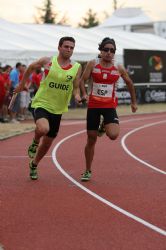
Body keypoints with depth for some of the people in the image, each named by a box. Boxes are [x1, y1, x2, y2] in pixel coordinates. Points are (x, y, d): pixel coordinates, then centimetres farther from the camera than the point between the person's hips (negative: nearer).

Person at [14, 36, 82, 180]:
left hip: (58, 109, 4)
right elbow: (30, 68, 10)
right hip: (41, 104, -3)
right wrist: (22, 85, 17)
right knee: (43, 128, -34)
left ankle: (34, 164, 41)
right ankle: (35, 142, 2)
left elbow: (76, 88, 2)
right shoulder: (47, 62, -7)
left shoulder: (77, 67, -2)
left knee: (47, 143, 13)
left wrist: (77, 96, -21)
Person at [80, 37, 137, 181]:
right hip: (93, 105, 0)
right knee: (91, 140, 4)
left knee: (113, 135, -23)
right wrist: (84, 94, -19)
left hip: (110, 106, 0)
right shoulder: (92, 64, -2)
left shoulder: (119, 69, 0)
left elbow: (129, 83, 15)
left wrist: (134, 102, 20)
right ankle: (88, 171, 21)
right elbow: (83, 80, -1)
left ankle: (104, 128, 17)